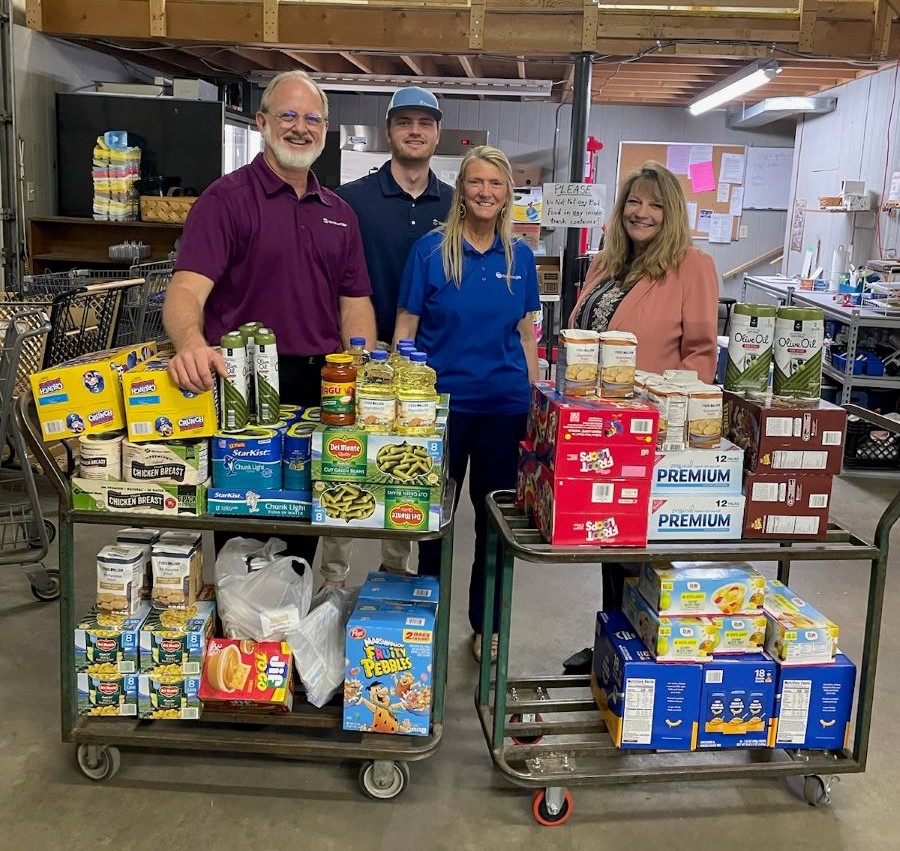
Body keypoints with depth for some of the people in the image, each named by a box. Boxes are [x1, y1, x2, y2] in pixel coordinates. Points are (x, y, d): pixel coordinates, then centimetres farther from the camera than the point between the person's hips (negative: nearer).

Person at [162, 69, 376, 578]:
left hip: (321, 392, 5)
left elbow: (355, 304, 13)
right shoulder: (227, 199, -6)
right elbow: (188, 288, -18)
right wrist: (192, 342, -41)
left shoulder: (339, 213, 13)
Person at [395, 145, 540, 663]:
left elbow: (527, 333, 10)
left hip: (505, 405, 3)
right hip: (442, 400, -2)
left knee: (497, 515, 10)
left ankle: (486, 625, 26)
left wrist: (536, 400, 7)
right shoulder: (432, 250, -3)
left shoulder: (520, 256, 5)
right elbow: (406, 327, -2)